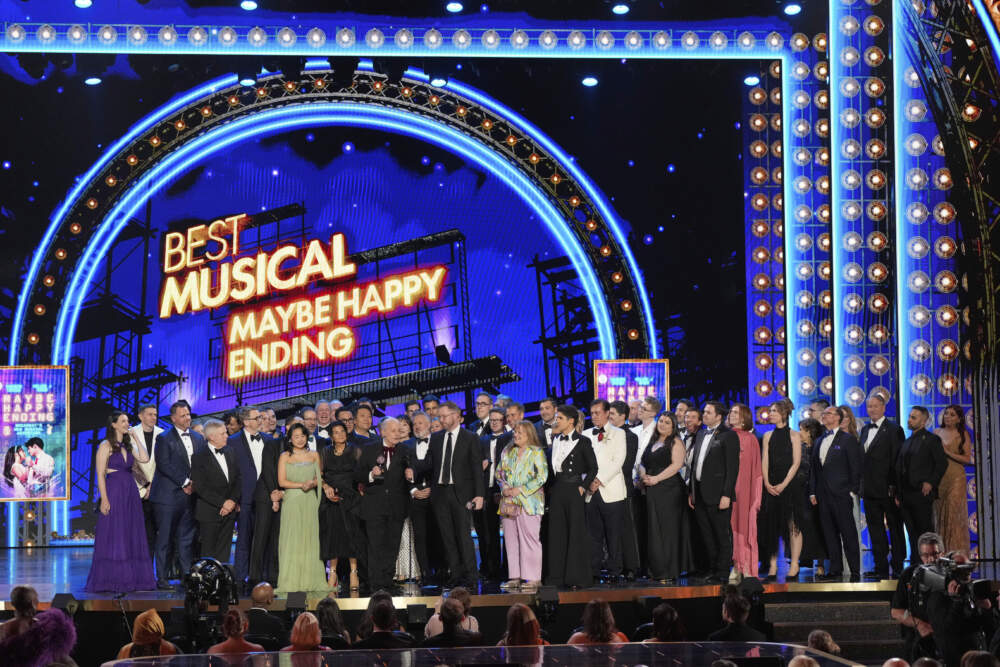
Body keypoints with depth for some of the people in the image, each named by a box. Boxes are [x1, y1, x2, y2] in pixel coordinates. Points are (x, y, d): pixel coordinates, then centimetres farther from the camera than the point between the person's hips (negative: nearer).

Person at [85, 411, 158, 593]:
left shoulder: (128, 446, 15)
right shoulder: (106, 446, -4)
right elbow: (100, 474, -9)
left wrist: (135, 438, 4)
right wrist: (104, 499, -17)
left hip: (131, 493, 7)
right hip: (114, 491, -7)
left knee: (131, 535, 6)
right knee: (113, 536, -5)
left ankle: (131, 579, 10)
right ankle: (110, 580, -2)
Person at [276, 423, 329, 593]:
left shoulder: (314, 455, 10)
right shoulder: (285, 457, 3)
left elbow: (320, 478, 11)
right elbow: (282, 481, -3)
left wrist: (312, 483, -10)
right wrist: (301, 485, -14)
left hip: (310, 502, 2)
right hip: (291, 502, -2)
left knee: (310, 538, 1)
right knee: (292, 539, -4)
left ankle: (311, 581, 3)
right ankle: (291, 581, -2)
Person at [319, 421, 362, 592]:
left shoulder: (355, 451, 6)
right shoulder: (325, 453, 10)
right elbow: (320, 475, 7)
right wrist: (326, 487, -9)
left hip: (350, 498, -1)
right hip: (331, 499, 2)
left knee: (351, 534, -7)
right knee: (332, 534, -1)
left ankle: (353, 573, -2)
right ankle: (333, 574, 4)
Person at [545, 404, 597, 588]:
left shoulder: (583, 442, -3)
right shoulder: (555, 440, 13)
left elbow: (593, 468, -2)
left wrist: (583, 486, -8)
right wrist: (551, 486, 9)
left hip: (573, 490, -6)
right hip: (556, 490, 6)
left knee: (576, 532, -4)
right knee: (556, 532, 5)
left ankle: (578, 576, 0)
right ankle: (557, 576, 10)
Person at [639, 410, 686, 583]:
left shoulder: (675, 442, 0)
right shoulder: (652, 442, 20)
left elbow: (677, 464, -12)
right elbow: (642, 463, 21)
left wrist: (656, 478, -15)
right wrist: (643, 475, -1)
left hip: (669, 490, -6)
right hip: (652, 491, 6)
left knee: (668, 529, -7)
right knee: (654, 530, 4)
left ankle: (669, 573, -5)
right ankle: (657, 570, 9)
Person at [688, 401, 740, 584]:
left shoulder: (728, 436, -7)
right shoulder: (700, 435, 16)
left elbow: (732, 467, -12)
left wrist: (726, 495, -17)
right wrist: (692, 492, 14)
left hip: (717, 494, -8)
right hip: (700, 494, 8)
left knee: (723, 536, -1)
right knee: (707, 536, 11)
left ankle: (723, 573, 3)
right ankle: (713, 570, 19)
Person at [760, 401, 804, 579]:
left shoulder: (794, 435, 0)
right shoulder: (768, 436, 12)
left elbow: (796, 463, -5)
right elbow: (764, 462, 7)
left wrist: (784, 484, -13)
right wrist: (767, 483, -7)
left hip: (790, 484, -4)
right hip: (771, 487, 4)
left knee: (793, 524, -4)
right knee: (771, 524, 1)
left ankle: (794, 565, -2)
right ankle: (772, 565, 4)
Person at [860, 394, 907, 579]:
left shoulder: (894, 429, -7)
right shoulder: (865, 429, 15)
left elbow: (897, 460, -11)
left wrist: (894, 486, -16)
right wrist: (861, 484, 8)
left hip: (888, 489, -7)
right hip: (870, 490, 7)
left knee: (895, 527, 3)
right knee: (875, 528, 8)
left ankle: (897, 566, 8)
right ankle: (881, 567, 13)